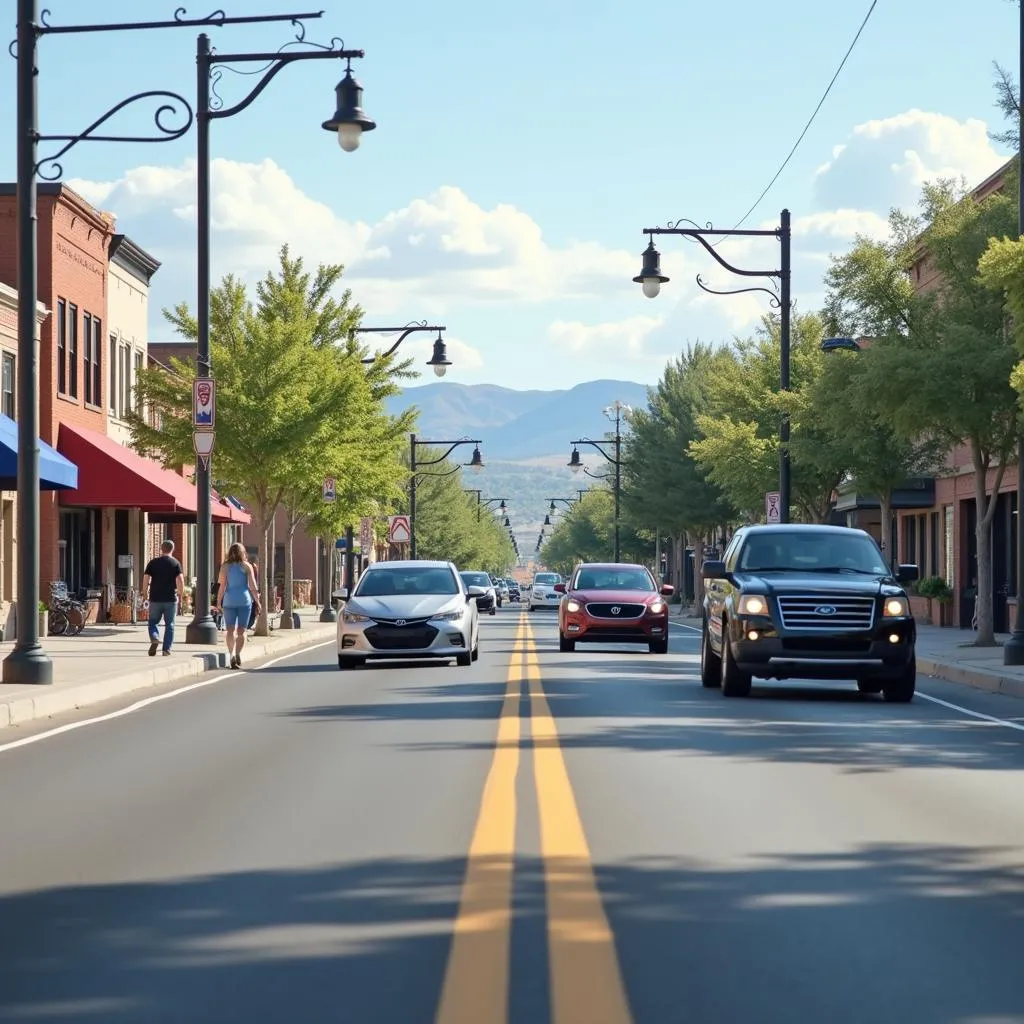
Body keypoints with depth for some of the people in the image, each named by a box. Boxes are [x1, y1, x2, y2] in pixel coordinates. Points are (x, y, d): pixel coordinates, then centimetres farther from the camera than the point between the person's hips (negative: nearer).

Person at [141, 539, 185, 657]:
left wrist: (145, 594, 10)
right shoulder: (175, 563, 0)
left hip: (155, 598, 1)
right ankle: (166, 649, 4)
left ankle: (154, 638, -14)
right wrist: (180, 594, 2)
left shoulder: (152, 563, 2)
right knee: (169, 624, 7)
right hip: (171, 599, 0)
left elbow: (145, 579, -1)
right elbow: (180, 580, -9)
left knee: (153, 621, 13)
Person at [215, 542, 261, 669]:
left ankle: (231, 653, -16)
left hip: (229, 601, 0)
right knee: (241, 630, 8)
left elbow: (222, 586, -2)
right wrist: (257, 601, 7)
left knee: (230, 630, 1)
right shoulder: (247, 566, 1)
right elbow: (252, 586, -1)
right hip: (244, 599, 0)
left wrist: (218, 602, 4)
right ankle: (237, 654, 2)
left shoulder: (225, 567, 1)